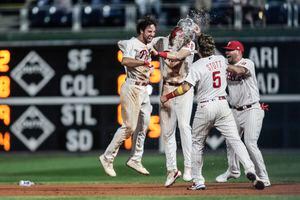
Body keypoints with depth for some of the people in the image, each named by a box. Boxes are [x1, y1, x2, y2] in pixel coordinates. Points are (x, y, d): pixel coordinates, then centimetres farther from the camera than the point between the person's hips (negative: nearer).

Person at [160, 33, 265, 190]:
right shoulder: (221, 59, 7)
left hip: (205, 108, -4)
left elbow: (185, 87, -18)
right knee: (235, 140, -2)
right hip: (223, 104, 4)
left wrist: (167, 97, -6)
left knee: (197, 143, 13)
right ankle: (250, 170, -20)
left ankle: (198, 181, 12)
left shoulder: (197, 66, -10)